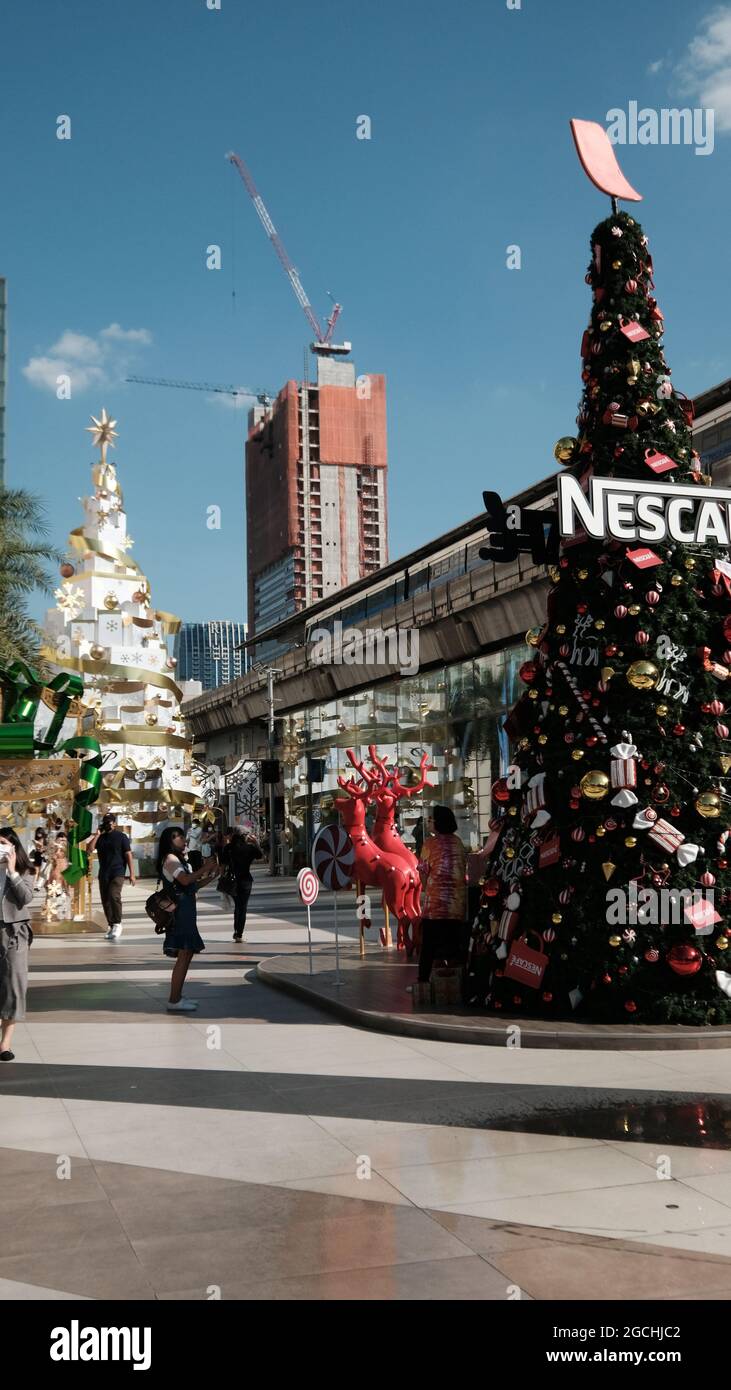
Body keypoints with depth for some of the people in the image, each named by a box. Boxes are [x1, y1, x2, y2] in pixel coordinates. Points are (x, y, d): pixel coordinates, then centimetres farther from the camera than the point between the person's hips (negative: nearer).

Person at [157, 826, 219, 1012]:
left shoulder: (179, 859, 23)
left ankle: (177, 997, 15)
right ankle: (174, 1001, -11)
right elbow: (185, 880, -22)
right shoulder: (170, 858, -8)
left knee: (187, 953, 11)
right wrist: (205, 868, -14)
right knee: (183, 954, -12)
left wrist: (211, 874, 12)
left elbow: (193, 886, 22)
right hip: (179, 910, -10)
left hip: (186, 910, 10)